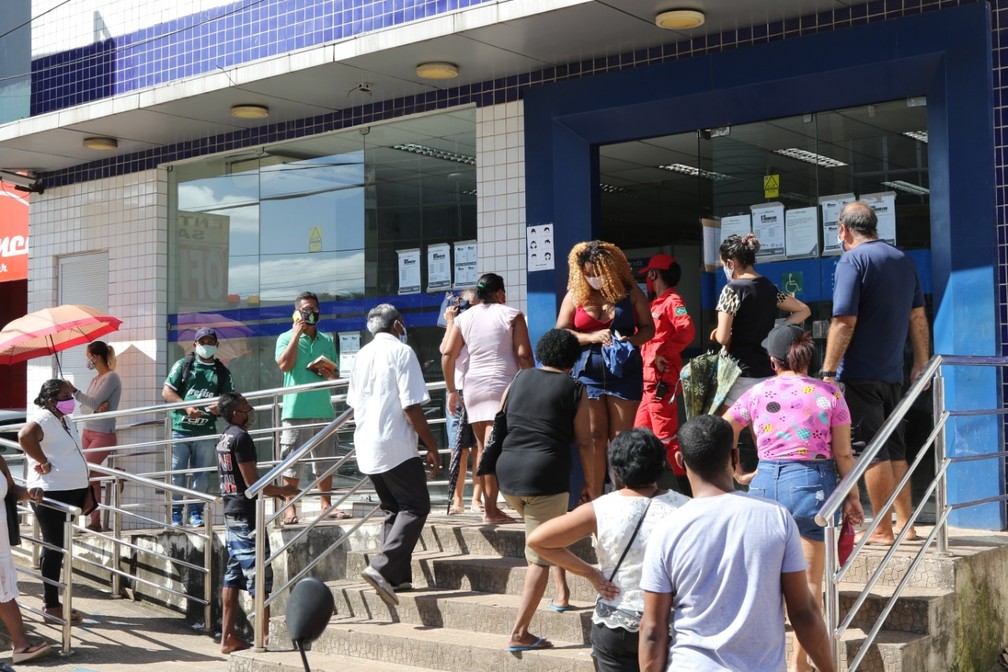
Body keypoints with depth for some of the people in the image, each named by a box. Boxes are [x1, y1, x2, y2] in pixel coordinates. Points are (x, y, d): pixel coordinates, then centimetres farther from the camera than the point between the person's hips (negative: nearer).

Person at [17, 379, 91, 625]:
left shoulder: (65, 419, 12)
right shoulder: (44, 419, -18)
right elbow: (25, 436, -38)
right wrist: (44, 463, -27)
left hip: (70, 493, 9)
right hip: (51, 494, -9)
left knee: (59, 548, 15)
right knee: (54, 548, -3)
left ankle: (54, 601, 24)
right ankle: (51, 606, 5)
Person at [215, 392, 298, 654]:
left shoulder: (224, 438, 14)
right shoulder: (241, 438, -15)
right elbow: (253, 484, -18)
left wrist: (275, 491, 17)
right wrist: (283, 490, -4)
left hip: (231, 514, 9)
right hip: (246, 515, -9)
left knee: (232, 578, 10)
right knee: (260, 579, -5)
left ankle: (228, 637, 11)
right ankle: (266, 636, -3)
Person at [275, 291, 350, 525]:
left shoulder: (327, 340, 15)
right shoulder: (286, 338, 3)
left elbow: (335, 374, 20)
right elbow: (284, 365, -14)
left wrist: (329, 373, -5)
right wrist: (297, 333, -11)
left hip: (323, 410, 4)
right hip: (296, 411, -4)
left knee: (326, 461, 8)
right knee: (292, 463, -3)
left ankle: (326, 505, 16)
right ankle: (290, 508, 1)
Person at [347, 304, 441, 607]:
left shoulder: (362, 355, 13)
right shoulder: (401, 352, -9)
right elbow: (412, 407, -15)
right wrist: (432, 447, -9)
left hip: (367, 448, 8)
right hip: (397, 447, -8)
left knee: (393, 509, 15)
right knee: (415, 507, -4)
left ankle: (397, 577, 12)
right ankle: (382, 567, -19)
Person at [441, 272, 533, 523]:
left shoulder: (463, 318, 11)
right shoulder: (512, 315, 0)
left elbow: (447, 355, 6)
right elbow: (524, 355, -7)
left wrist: (451, 390, 13)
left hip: (473, 387, 4)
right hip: (503, 386, -4)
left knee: (482, 446, 13)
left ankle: (488, 503, 17)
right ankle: (491, 509, -13)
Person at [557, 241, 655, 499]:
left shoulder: (630, 292, 2)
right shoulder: (575, 295, 4)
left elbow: (648, 328, 6)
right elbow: (560, 332, 0)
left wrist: (631, 340, -15)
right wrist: (592, 337, -15)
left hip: (624, 373, 0)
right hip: (588, 373, 0)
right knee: (594, 436, -1)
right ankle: (594, 498, 4)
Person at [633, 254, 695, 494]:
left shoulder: (672, 301, -9)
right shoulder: (656, 304, 19)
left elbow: (687, 331, -24)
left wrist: (663, 353, -22)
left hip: (662, 381, -10)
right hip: (649, 381, 10)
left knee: (667, 437, -9)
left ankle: (688, 489, -5)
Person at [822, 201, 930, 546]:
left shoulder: (852, 260, -12)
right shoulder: (903, 260, 11)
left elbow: (844, 322, -19)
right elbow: (918, 317, 15)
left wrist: (828, 371, -16)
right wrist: (922, 364, 21)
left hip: (859, 373, -7)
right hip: (892, 373, 7)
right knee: (894, 449, 15)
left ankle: (883, 531, 2)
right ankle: (905, 524, 18)